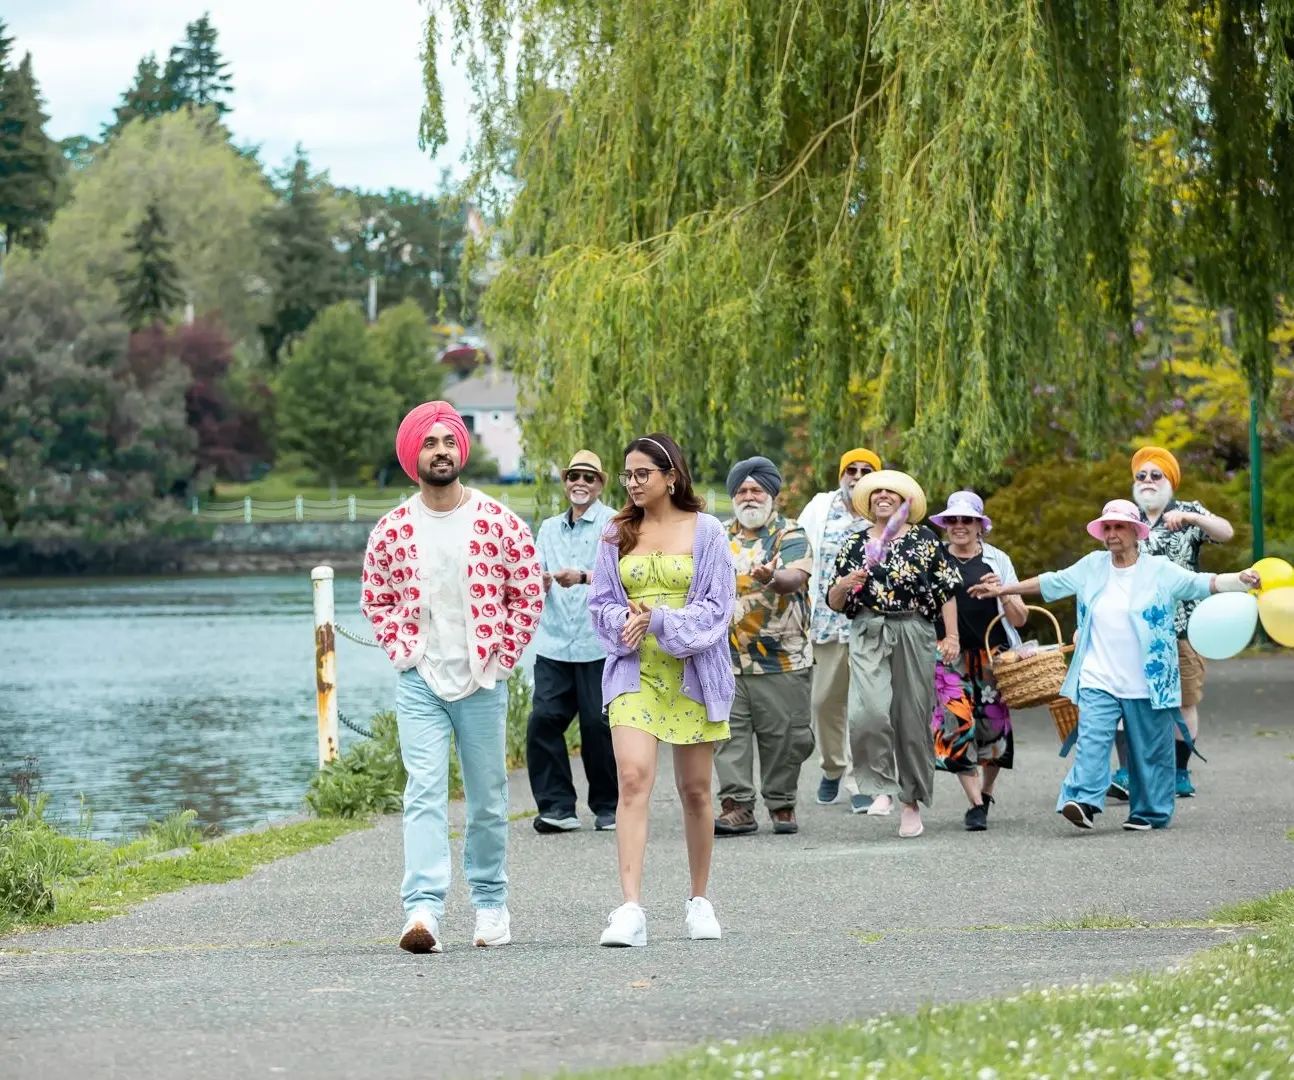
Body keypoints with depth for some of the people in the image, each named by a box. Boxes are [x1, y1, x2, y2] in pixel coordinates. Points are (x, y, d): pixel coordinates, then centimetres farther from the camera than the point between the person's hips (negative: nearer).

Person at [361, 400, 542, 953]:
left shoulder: (499, 523, -3)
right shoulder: (392, 530, 1)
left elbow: (528, 594, 4)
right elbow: (375, 598, 13)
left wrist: (502, 656, -1)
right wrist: (401, 649, 2)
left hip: (482, 682, 0)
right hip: (419, 682, 0)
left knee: (488, 798, 9)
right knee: (424, 792, -12)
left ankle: (491, 903, 24)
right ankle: (423, 910, -22)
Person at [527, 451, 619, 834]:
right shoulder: (549, 529, 18)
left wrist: (582, 578, -27)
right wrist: (541, 583, -13)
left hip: (598, 643, -4)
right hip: (554, 642, 4)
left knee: (598, 724, -2)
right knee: (543, 720, -7)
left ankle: (608, 806, 12)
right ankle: (556, 806, 0)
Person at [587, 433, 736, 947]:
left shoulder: (706, 531, 0)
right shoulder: (617, 534, 8)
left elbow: (717, 606, -4)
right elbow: (602, 603, 10)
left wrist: (659, 621, -17)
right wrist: (624, 622, -13)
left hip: (692, 669, -1)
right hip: (634, 670, 1)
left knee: (695, 788, 8)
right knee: (633, 778, -16)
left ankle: (699, 900, 24)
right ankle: (631, 909, -24)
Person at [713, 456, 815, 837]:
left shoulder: (790, 535, -2)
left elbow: (796, 577, -21)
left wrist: (773, 579, -43)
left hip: (781, 660, -4)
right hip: (726, 658, 4)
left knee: (782, 735, 1)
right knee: (729, 733, -3)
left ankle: (782, 805, 12)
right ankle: (737, 805, -1)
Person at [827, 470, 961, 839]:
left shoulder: (924, 539, 7)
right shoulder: (854, 545, 13)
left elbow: (947, 590, 5)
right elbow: (834, 603, 15)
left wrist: (951, 636, -3)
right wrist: (844, 585, -7)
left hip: (915, 633, -1)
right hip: (868, 633, 1)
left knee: (913, 719, 1)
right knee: (868, 711, -22)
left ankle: (912, 802, 13)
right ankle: (881, 787, -9)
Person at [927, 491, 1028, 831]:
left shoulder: (997, 561, 5)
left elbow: (1020, 619, 3)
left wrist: (1003, 593, -15)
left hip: (992, 657, 1)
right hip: (950, 659, -1)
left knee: (993, 726, 2)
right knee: (957, 726, -12)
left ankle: (986, 794, 26)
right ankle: (976, 806, -10)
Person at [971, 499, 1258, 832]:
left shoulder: (1159, 570, 0)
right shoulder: (1092, 567, 10)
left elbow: (1201, 583, -7)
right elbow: (1051, 583, 19)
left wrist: (1239, 580, -24)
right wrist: (1004, 590, 22)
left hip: (1147, 682, -2)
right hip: (1099, 680, 2)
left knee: (1149, 750, 5)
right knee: (1092, 739, -15)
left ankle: (1149, 813, 15)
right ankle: (1083, 801, -25)